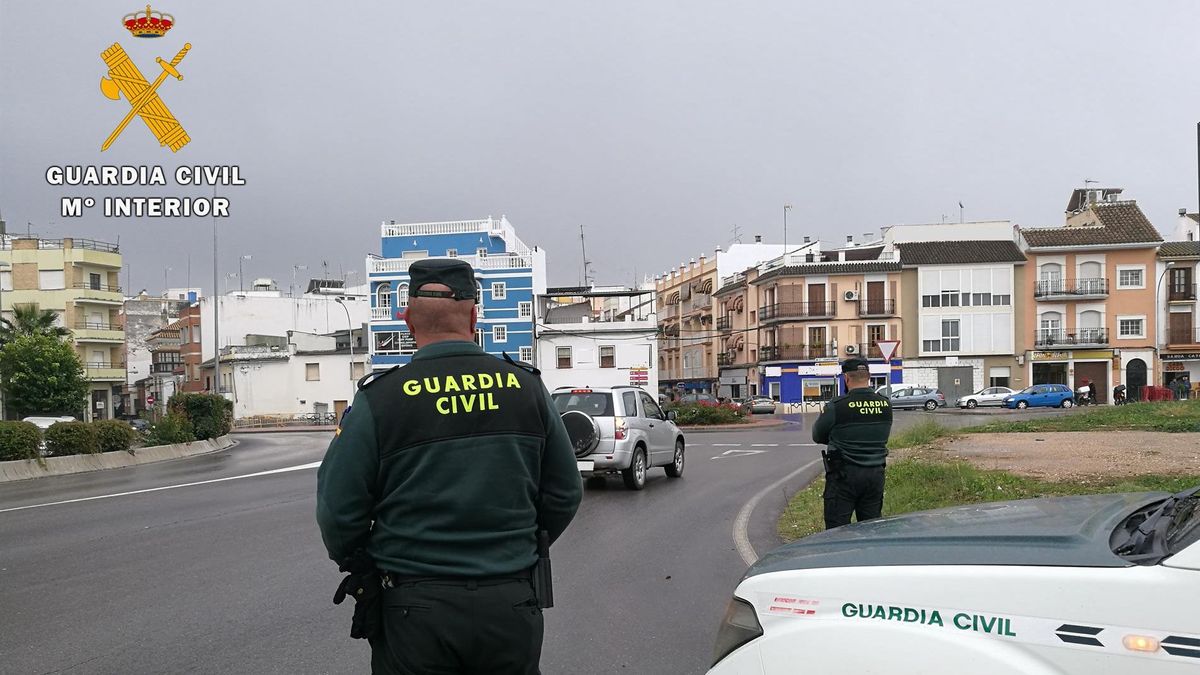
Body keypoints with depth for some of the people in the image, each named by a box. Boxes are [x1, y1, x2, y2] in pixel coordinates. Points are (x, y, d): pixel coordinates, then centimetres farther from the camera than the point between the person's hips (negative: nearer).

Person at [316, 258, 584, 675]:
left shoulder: (378, 401, -10)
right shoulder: (528, 387, -2)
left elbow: (338, 514, -6)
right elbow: (564, 495, 5)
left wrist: (361, 568, 13)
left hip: (415, 613, -2)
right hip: (511, 607, 2)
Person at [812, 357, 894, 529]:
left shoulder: (836, 407, -15)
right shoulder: (885, 405, 0)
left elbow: (818, 436, -1)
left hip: (844, 476, -5)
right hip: (875, 475, 5)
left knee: (836, 530, 1)